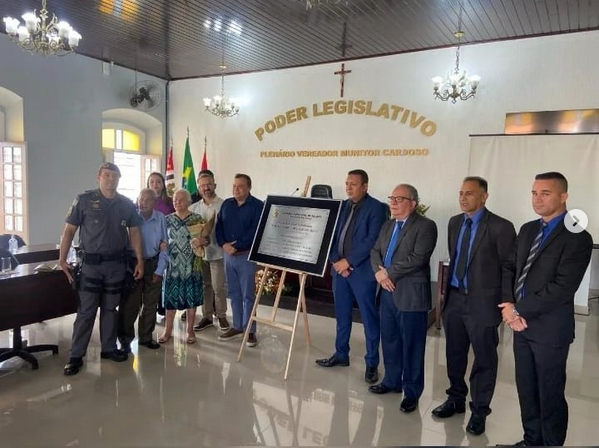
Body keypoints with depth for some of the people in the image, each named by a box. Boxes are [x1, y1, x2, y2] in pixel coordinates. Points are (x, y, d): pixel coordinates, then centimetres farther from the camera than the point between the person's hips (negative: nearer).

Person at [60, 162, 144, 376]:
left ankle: (109, 348, 26)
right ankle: (76, 355, 10)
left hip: (117, 264, 3)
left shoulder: (127, 204, 4)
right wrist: (62, 260, -9)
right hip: (91, 264, -3)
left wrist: (140, 261, 3)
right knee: (86, 311, 0)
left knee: (110, 309, 14)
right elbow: (69, 230, -3)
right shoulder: (84, 200, -4)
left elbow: (134, 233, 8)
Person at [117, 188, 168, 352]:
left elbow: (164, 246, 0)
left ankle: (146, 337, 25)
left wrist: (159, 270, -3)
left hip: (154, 264, 3)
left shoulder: (161, 218, -3)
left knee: (151, 304, 12)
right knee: (130, 304, 0)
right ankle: (125, 338, 14)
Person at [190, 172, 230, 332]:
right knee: (205, 286, 13)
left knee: (218, 287, 1)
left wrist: (210, 241, -20)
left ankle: (221, 316, 19)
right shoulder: (194, 208, 8)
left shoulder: (223, 205, -8)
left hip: (217, 251, -5)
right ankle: (207, 317, 25)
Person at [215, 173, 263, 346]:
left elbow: (255, 231, -15)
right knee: (233, 293, 12)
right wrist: (223, 244, -9)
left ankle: (250, 330, 8)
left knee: (248, 295, -1)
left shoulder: (258, 206, -6)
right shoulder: (226, 204, 12)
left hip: (247, 255, -5)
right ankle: (237, 326, 24)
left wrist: (237, 246, -17)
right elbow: (219, 226, 8)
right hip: (228, 255, 6)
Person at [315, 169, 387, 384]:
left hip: (362, 270, -6)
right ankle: (341, 354, 30)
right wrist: (335, 260, -5)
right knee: (342, 315, 16)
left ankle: (372, 363, 15)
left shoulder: (376, 208, -8)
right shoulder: (342, 206, 12)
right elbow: (333, 234, 10)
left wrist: (348, 261, -16)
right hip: (339, 268, 6)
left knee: (369, 318, 2)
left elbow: (372, 241, -16)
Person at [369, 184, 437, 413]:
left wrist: (389, 272, -16)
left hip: (411, 293, -7)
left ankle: (412, 392, 18)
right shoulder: (388, 225, 14)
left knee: (411, 344, 4)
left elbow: (418, 259, -20)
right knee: (389, 340, 17)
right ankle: (392, 381, 34)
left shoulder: (426, 226, -10)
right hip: (387, 291, 7)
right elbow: (375, 251, 11)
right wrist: (379, 271, -9)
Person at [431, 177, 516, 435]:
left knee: (484, 360, 10)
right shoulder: (454, 223, 8)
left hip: (482, 302, -6)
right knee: (454, 354, 18)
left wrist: (506, 304, -12)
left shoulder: (501, 227, -12)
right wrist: (447, 291, 12)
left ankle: (479, 411, 27)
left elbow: (509, 268, -10)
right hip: (454, 298, 6)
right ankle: (456, 399, 38)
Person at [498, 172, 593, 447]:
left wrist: (518, 310, -16)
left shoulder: (577, 237, -13)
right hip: (522, 324, 7)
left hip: (549, 328, -6)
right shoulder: (527, 230, 9)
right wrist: (512, 307, -5)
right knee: (525, 390, 17)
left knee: (550, 395, 9)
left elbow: (562, 288, -21)